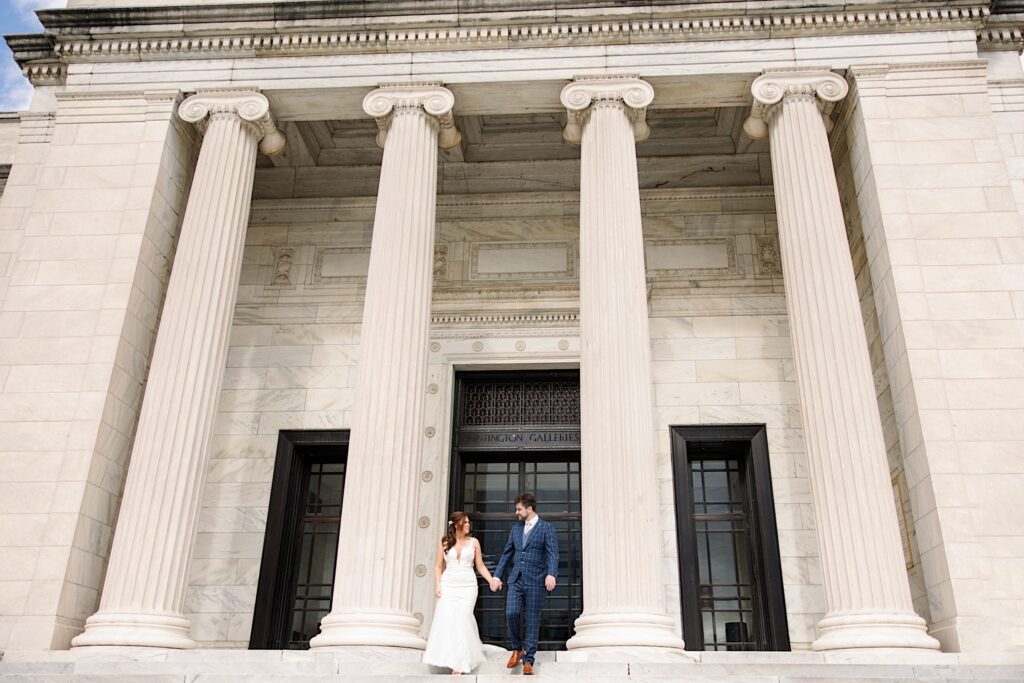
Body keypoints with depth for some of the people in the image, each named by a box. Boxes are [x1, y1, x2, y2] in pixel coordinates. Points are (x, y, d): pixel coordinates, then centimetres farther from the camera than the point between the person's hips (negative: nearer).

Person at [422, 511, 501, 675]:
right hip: (448, 586, 1)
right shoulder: (445, 543, 5)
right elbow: (439, 566, 8)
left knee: (462, 621, -6)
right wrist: (437, 585, -3)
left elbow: (480, 566, 7)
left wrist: (491, 580, -5)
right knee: (446, 620, -7)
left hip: (467, 586, -1)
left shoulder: (474, 542, 5)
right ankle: (448, 658, 9)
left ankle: (460, 663, 1)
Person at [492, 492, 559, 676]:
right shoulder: (515, 528, 16)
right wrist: (497, 575, 17)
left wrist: (551, 574, -26)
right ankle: (517, 649, 11)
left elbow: (553, 553, -11)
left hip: (535, 581, -4)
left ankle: (528, 661, 9)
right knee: (511, 613, -12)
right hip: (516, 580, 4)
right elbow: (507, 554, 20)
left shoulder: (546, 528, -1)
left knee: (532, 621, 0)